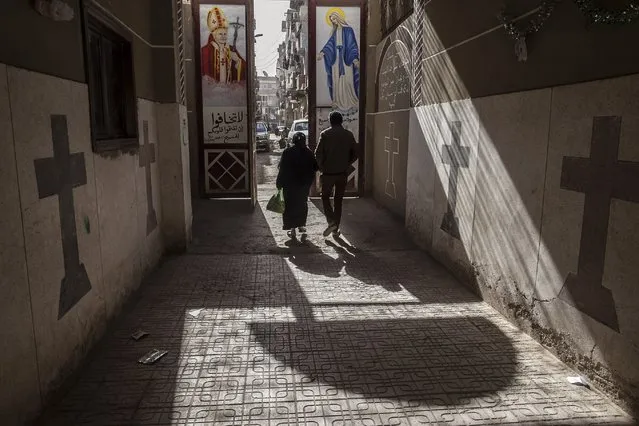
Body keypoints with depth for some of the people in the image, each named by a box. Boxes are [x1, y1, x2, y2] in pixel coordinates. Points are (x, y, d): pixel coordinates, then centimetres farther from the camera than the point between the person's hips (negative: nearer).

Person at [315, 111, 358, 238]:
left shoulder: (325, 134, -8)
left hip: (328, 172, -3)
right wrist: (346, 164, 14)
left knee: (325, 197, 14)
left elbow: (318, 153, -11)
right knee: (338, 200, 12)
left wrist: (321, 167, 2)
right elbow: (355, 153, 3)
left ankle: (331, 221, -8)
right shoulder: (349, 135, 1)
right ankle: (335, 230, 16)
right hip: (343, 173, 3)